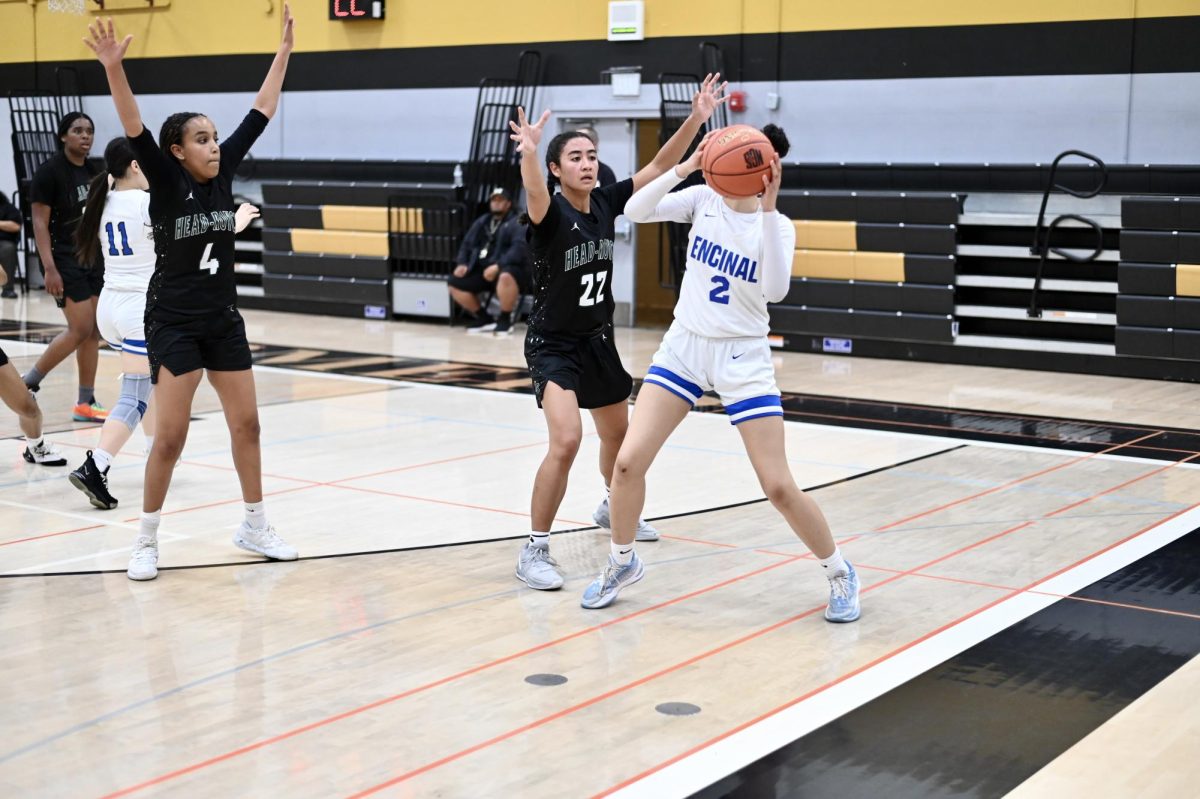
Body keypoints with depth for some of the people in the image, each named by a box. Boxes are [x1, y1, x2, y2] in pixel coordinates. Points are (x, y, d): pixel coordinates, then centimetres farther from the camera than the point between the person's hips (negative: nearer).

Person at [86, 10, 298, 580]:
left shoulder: (224, 173, 2)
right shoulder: (166, 181, -11)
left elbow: (261, 113, 5)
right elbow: (133, 128, -26)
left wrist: (284, 49, 5)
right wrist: (113, 67, -40)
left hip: (223, 321, 6)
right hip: (173, 323, -5)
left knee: (246, 425, 10)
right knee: (170, 437, -5)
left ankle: (254, 528, 24)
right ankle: (147, 542, 10)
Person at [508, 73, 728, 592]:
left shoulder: (606, 203, -4)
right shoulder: (550, 213, -21)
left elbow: (658, 167, -4)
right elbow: (533, 190, -44)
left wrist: (696, 119, -16)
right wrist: (528, 152, -66)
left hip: (598, 341, 7)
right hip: (553, 344, -7)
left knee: (618, 434, 22)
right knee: (566, 440, -24)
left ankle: (612, 508, 52)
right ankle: (535, 550, -11)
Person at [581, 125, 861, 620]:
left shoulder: (778, 225, -7)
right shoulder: (704, 200, 0)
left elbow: (775, 290, -25)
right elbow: (636, 211, -12)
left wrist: (767, 209, -30)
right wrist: (684, 167, -24)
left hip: (742, 357, -3)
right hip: (684, 345, 3)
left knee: (778, 486, -6)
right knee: (628, 461, -7)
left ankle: (839, 574, 16)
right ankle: (622, 562, 18)